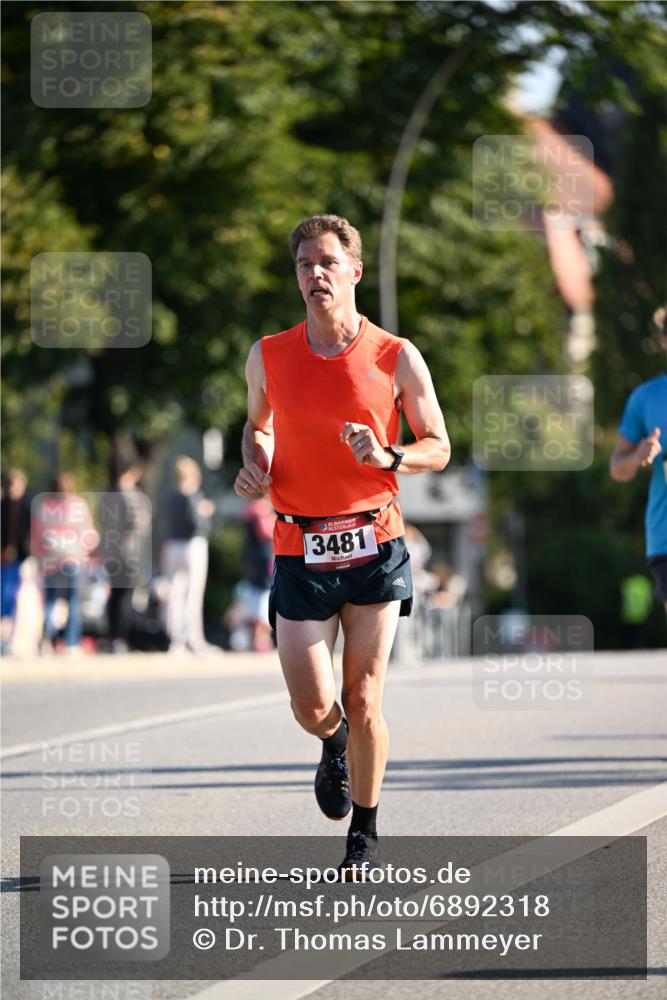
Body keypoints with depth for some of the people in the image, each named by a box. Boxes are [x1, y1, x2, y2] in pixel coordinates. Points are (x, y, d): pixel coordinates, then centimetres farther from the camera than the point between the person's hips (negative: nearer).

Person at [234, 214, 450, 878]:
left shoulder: (396, 359, -2)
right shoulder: (268, 357, 4)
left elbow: (437, 448, 6)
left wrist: (387, 457, -14)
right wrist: (255, 466, 1)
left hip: (374, 545, -1)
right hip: (299, 550, 1)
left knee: (363, 699, -1)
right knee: (312, 707, -3)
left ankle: (365, 836, 15)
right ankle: (335, 748, 34)